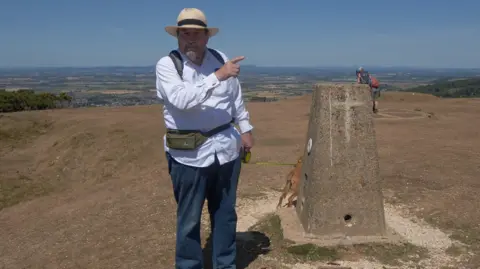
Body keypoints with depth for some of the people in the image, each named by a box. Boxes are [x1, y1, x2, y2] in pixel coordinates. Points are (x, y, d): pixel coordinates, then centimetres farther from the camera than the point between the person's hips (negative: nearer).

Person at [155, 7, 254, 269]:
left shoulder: (220, 58, 6)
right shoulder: (166, 65, -9)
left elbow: (236, 98, 15)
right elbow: (182, 99, -27)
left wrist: (245, 129, 14)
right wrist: (218, 76, -28)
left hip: (226, 147, 5)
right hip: (188, 153, -4)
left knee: (225, 213, 17)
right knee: (189, 218, 8)